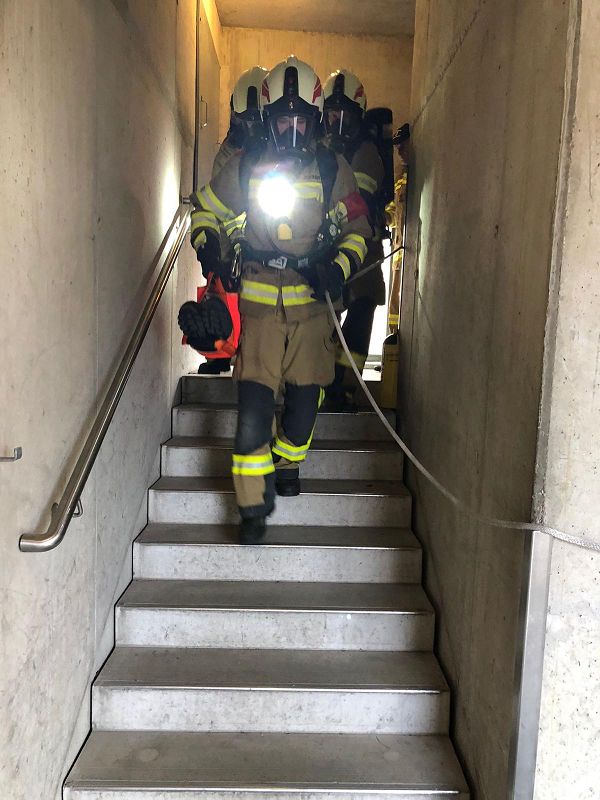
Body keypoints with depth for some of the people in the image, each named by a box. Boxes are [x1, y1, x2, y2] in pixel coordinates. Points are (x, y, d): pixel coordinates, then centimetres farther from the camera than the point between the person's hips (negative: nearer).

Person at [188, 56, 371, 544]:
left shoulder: (333, 170, 4)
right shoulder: (245, 167, 4)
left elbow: (358, 229, 11)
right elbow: (205, 209, 17)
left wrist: (339, 268, -8)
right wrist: (208, 247, -3)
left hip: (313, 302, 1)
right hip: (258, 302, -1)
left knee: (305, 395, 7)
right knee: (254, 403, -8)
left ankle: (288, 463, 37)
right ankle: (253, 507, 3)